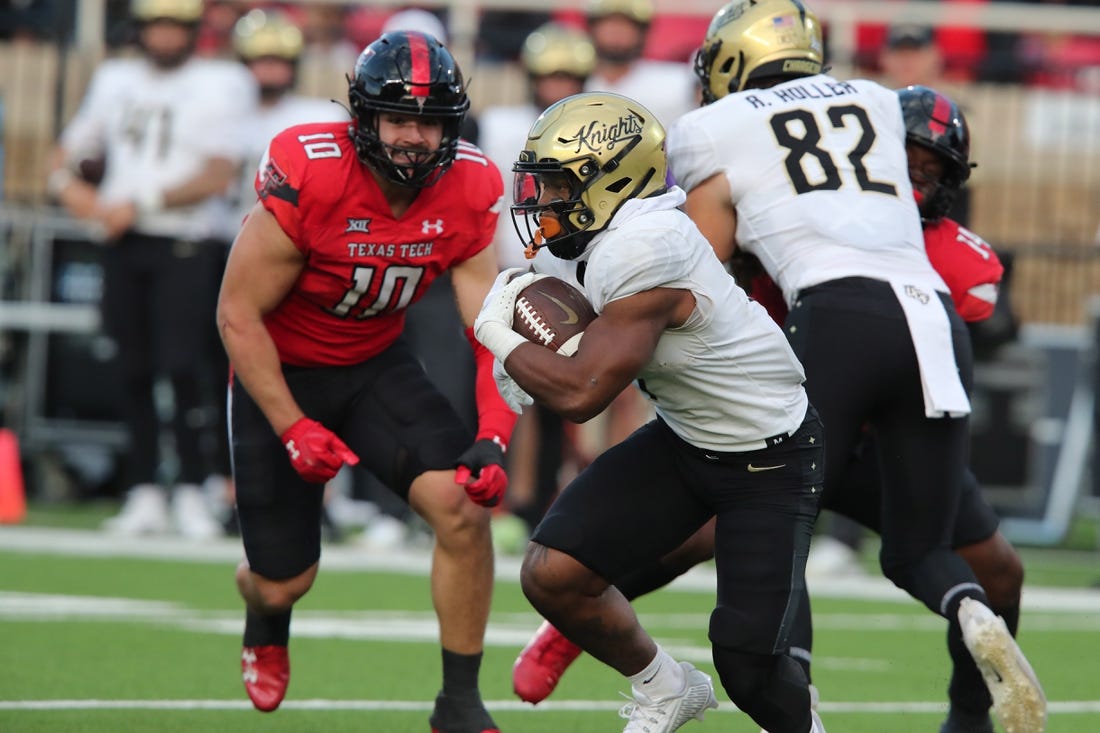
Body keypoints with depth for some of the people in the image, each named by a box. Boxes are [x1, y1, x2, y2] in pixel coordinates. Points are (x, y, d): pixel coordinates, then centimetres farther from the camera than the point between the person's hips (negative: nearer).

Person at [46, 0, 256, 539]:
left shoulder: (221, 85, -1)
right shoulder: (114, 80, 15)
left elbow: (218, 177, -11)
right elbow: (71, 148, 20)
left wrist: (143, 203, -17)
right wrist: (65, 180, -4)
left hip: (185, 247, -5)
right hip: (123, 245, 5)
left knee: (184, 365, -14)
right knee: (133, 369, 4)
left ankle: (192, 493, -9)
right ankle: (144, 492, 8)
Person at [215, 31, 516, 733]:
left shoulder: (467, 194, -17)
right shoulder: (306, 181, -29)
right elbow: (238, 314, -19)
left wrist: (494, 438, -31)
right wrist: (294, 431, -23)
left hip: (377, 365, 3)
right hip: (280, 372, -3)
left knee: (463, 506, -21)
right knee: (283, 582, 3)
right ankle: (266, 624, 45)